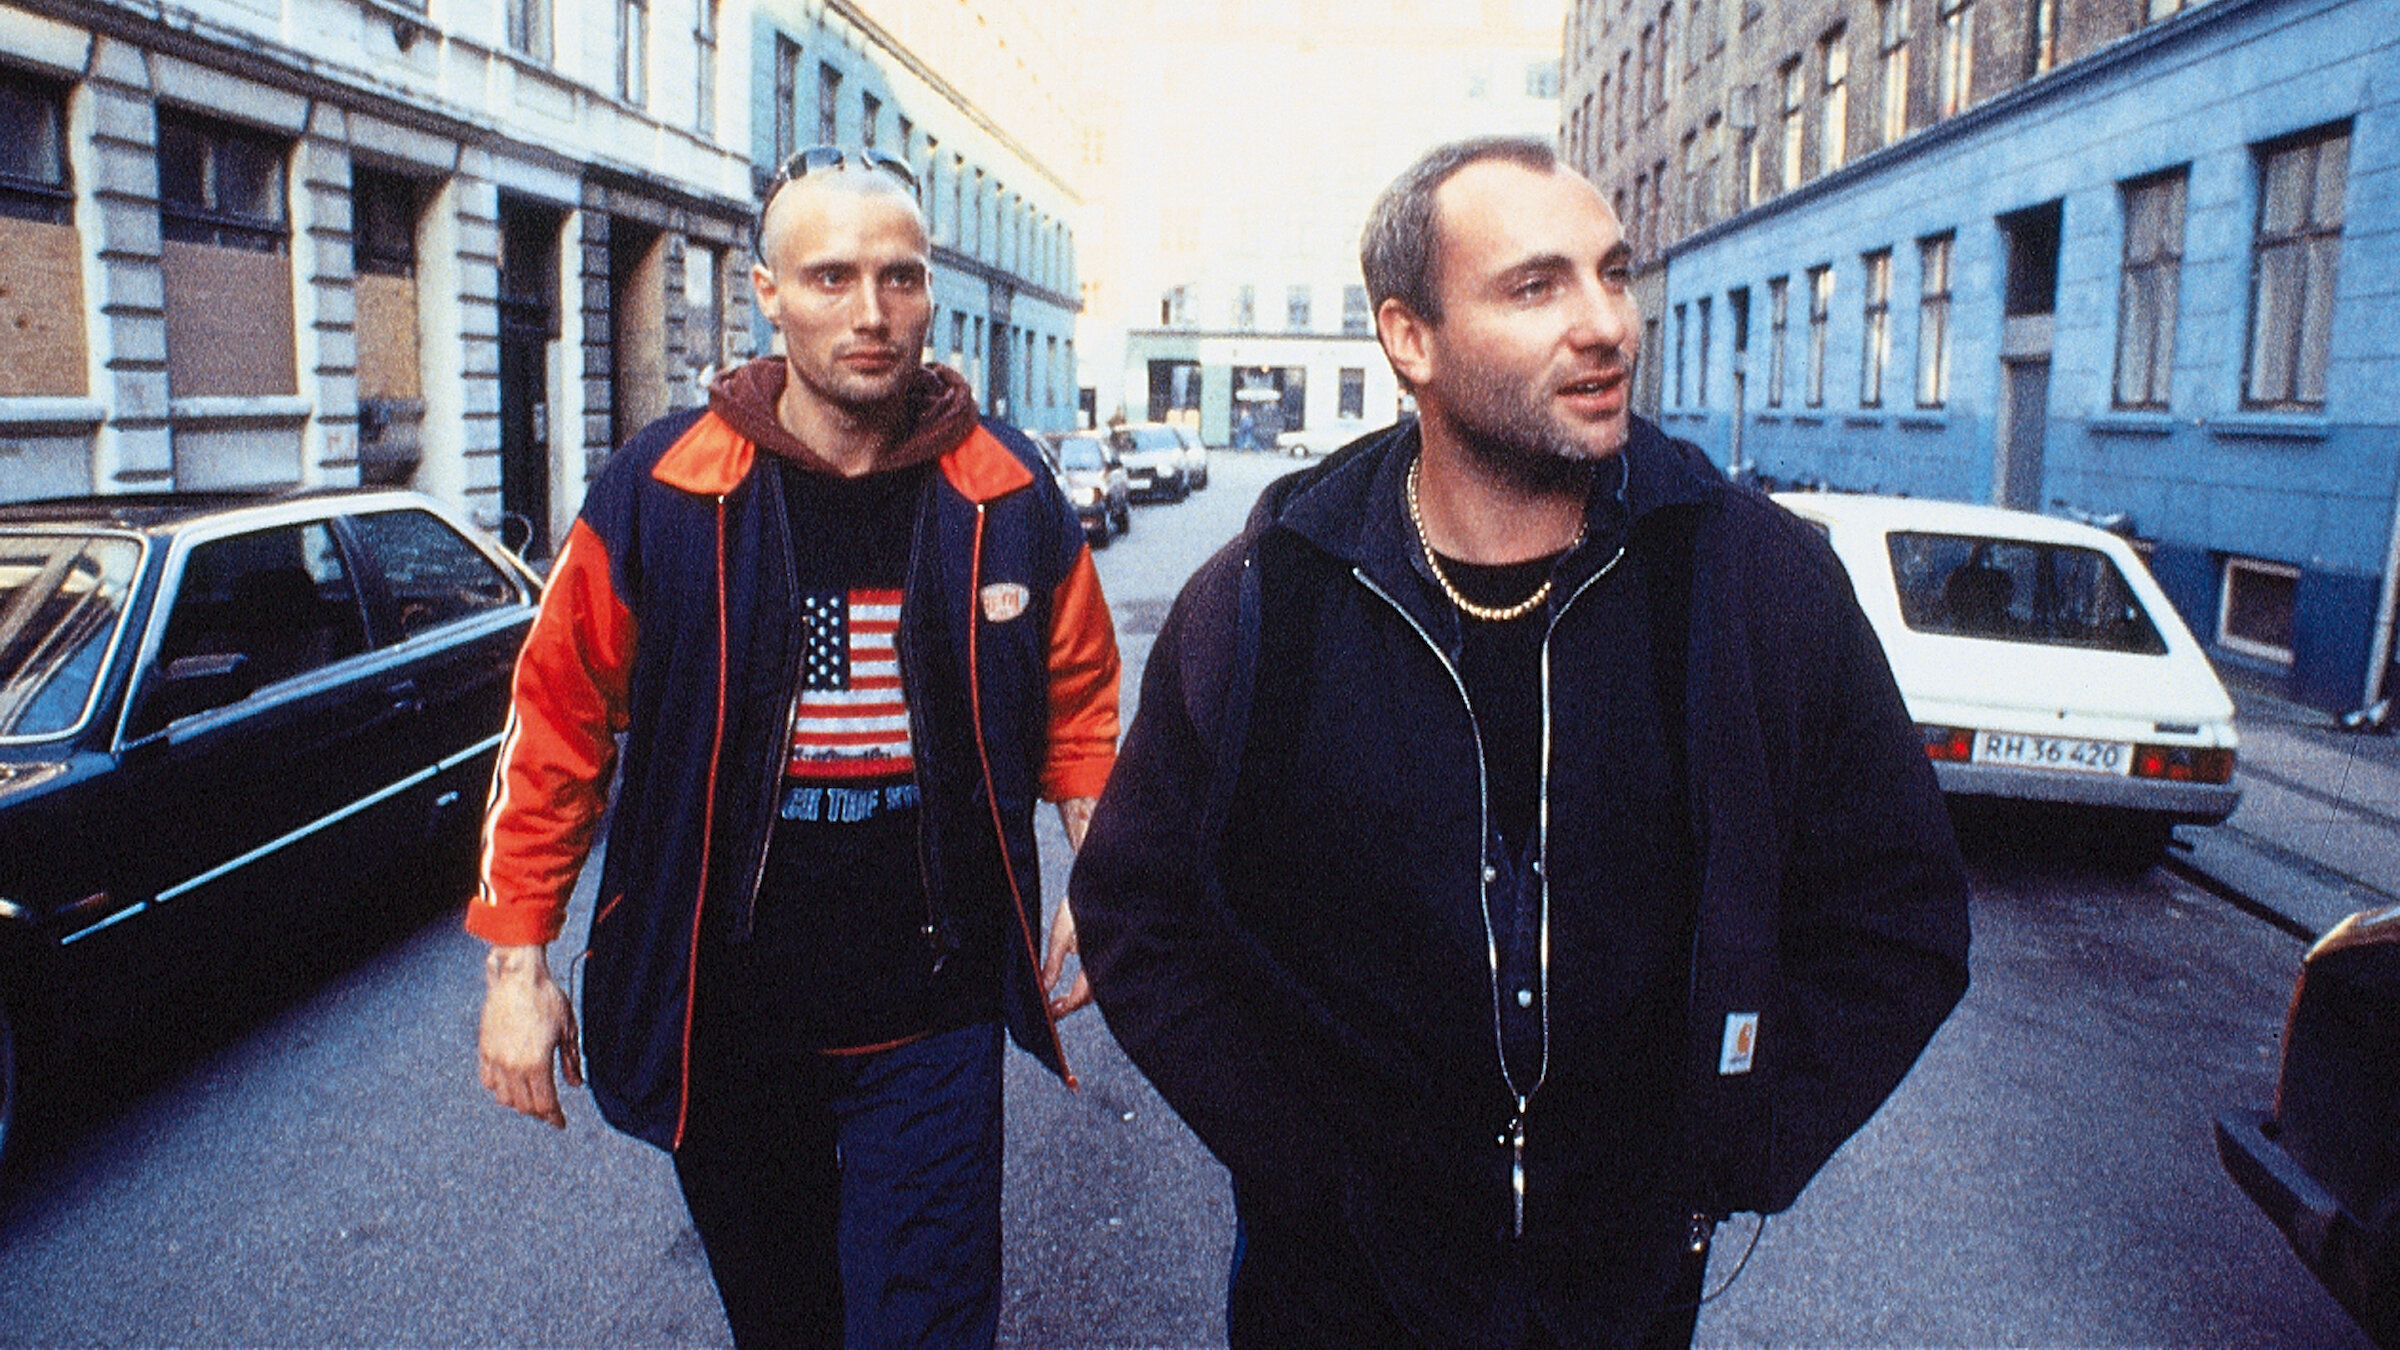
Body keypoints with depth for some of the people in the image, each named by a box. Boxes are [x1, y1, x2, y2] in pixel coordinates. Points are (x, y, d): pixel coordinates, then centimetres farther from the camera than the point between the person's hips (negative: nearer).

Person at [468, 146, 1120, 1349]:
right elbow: (558, 718, -2)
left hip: (932, 1025, -1)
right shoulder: (660, 491, -9)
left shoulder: (1008, 499, -6)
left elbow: (1079, 709, 7)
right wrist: (516, 955, -2)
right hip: (723, 1031, 1)